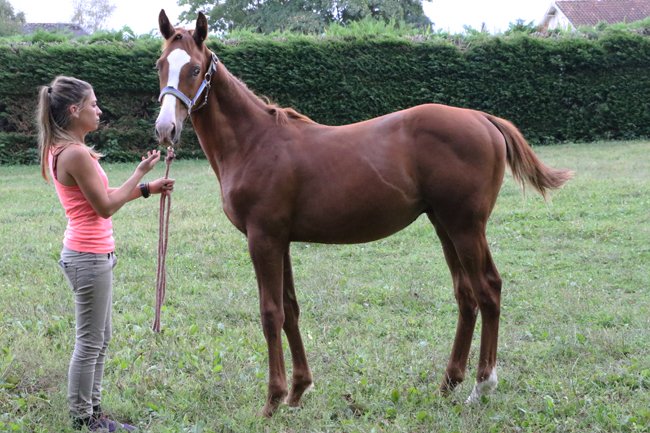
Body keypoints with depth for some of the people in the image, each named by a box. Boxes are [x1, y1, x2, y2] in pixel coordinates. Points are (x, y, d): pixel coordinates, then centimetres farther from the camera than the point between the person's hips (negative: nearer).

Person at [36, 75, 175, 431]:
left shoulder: (62, 150, 10)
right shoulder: (76, 154, -21)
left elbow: (102, 198, 16)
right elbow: (106, 207, -17)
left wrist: (147, 189, 11)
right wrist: (141, 172, -9)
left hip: (87, 254, 10)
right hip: (90, 258, -10)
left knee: (100, 338, 18)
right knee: (90, 342, 0)